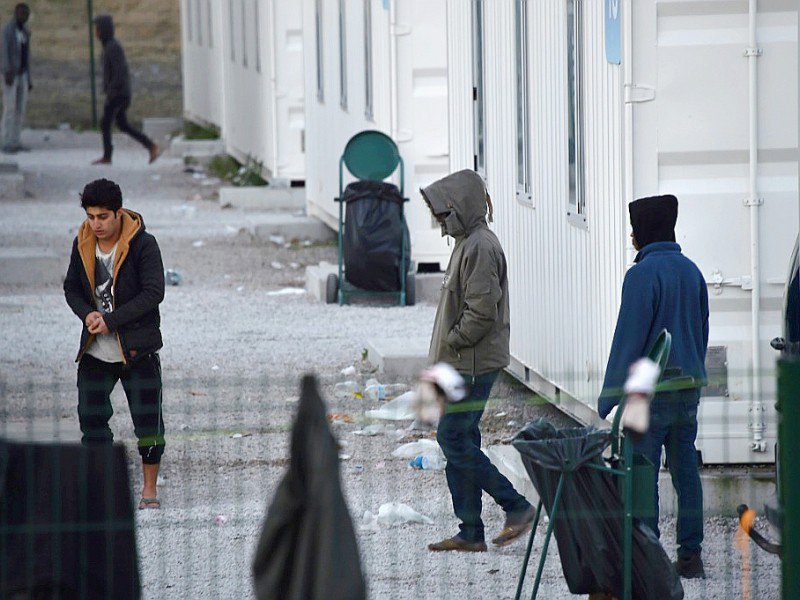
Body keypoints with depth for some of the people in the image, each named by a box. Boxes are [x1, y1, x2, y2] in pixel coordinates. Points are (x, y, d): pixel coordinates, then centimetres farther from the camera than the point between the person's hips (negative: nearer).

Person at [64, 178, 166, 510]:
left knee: (147, 420, 0)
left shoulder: (143, 245, -11)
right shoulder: (82, 245, 4)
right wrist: (87, 314, -9)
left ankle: (149, 489, 12)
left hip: (137, 348, -4)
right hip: (95, 351, 4)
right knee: (91, 417, 3)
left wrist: (111, 320, -19)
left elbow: (154, 293, -15)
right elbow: (71, 287, 13)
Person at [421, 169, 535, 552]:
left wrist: (452, 342, -13)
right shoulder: (467, 243, 16)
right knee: (459, 442, 9)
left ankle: (517, 507, -3)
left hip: (473, 363, -10)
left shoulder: (480, 248, -16)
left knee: (454, 440, -9)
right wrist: (444, 354, 14)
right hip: (462, 364, 10)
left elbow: (481, 309, -23)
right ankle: (470, 533, 12)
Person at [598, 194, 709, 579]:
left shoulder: (643, 273, -14)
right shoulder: (691, 272, 10)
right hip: (688, 386, 8)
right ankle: (690, 555, 11)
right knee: (686, 471, 9)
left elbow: (629, 338, -15)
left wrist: (610, 395, -10)